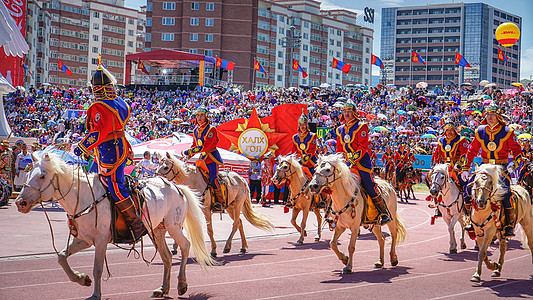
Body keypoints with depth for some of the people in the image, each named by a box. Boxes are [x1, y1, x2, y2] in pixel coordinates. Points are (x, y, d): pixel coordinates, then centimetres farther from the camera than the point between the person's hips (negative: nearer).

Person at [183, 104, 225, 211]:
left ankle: (220, 202, -13)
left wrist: (190, 151, -26)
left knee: (213, 178, -20)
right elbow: (194, 145, 18)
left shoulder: (211, 129, -14)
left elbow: (206, 146, -23)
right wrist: (187, 155, 1)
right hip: (203, 158, 7)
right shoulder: (196, 130, 9)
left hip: (212, 158, -7)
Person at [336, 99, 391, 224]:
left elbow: (362, 148, -13)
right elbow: (339, 149, 18)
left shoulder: (361, 127, -5)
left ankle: (385, 214, 3)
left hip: (362, 162, -6)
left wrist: (352, 160, -22)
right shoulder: (340, 129, 14)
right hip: (347, 163, 6)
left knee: (370, 187, -7)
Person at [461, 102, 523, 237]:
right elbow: (472, 150, 12)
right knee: (469, 188, -10)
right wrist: (465, 168, 9)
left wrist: (514, 164, -17)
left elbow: (517, 150, 1)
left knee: (505, 193, -22)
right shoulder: (480, 132, 4)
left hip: (502, 167, -3)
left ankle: (509, 225, -8)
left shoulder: (507, 132, -4)